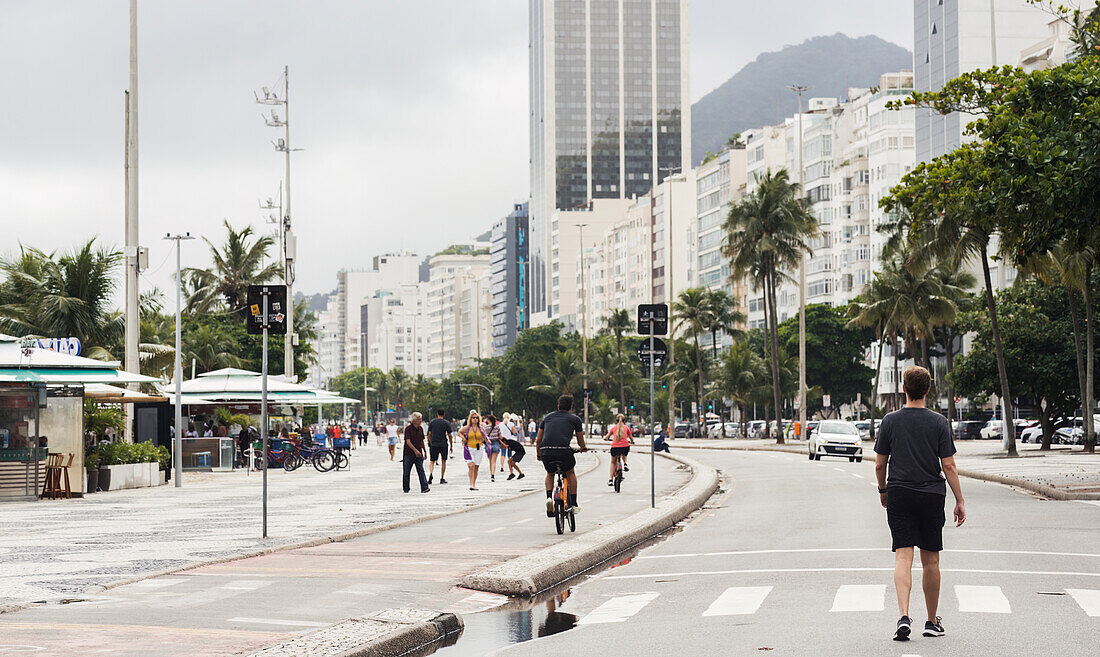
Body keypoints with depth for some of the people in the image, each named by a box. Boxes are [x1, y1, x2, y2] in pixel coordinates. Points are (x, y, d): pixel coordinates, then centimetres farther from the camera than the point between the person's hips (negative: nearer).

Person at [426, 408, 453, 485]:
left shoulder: (431, 422, 4)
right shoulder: (446, 423, -1)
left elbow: (429, 435, 3)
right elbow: (450, 435, -2)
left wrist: (430, 444, 12)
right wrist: (451, 446, 7)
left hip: (434, 444, 1)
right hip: (444, 444, -1)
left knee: (432, 461, 7)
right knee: (443, 461, 12)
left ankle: (431, 474, -19)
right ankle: (442, 478, 11)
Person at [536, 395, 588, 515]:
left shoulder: (548, 417, 25)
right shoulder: (575, 419, 18)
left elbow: (538, 440, 25)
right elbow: (580, 442, 26)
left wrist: (538, 455, 40)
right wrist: (584, 448, 49)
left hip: (546, 451, 2)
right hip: (563, 451, -2)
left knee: (550, 474, 31)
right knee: (570, 473, 27)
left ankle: (549, 498, 7)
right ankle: (574, 505, 24)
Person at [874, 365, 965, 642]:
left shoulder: (890, 421, -1)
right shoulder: (939, 422, -3)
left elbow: (879, 465, 3)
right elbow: (949, 466, -5)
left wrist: (883, 490, 20)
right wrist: (960, 501, 2)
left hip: (899, 495, 0)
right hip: (931, 495, 0)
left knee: (903, 557, -5)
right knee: (931, 560, 10)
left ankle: (904, 617, -22)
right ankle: (932, 622, 20)